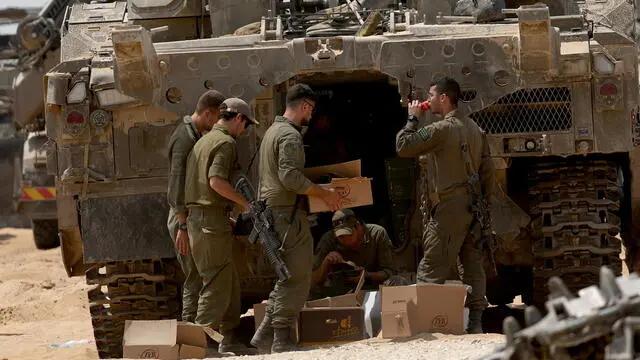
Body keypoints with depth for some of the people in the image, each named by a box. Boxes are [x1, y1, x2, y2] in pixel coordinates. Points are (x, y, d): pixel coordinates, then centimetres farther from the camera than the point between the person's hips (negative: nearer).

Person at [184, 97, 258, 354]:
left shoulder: (204, 141, 21)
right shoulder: (226, 142, -10)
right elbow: (217, 181, -22)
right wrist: (245, 203, -13)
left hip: (196, 216, 10)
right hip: (213, 217, -10)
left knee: (230, 282, 14)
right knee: (217, 283, -8)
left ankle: (229, 340, 17)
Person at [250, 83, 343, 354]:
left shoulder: (273, 131, 19)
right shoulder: (290, 135, -13)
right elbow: (290, 176, -25)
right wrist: (324, 193, -18)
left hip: (271, 211, 10)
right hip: (287, 211, -10)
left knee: (289, 277, 14)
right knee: (296, 279, -7)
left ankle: (265, 335, 11)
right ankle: (282, 340, -7)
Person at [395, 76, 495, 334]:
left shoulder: (441, 129, -11)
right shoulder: (475, 129, 12)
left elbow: (403, 147, -9)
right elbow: (487, 170, 13)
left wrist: (412, 118, 4)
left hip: (451, 204, -7)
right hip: (475, 205, 7)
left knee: (432, 269, -5)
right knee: (473, 266, 8)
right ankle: (475, 322, 6)